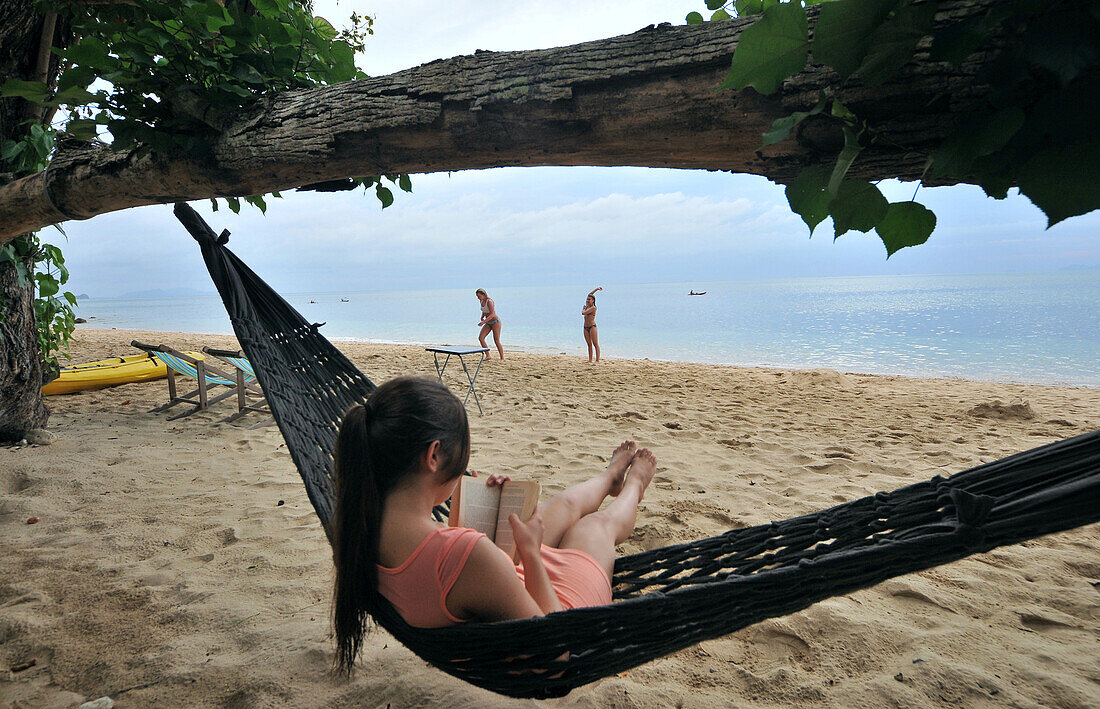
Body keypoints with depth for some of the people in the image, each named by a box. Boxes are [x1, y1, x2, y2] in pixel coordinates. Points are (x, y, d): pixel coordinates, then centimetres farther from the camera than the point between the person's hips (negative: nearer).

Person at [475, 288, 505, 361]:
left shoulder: (489, 301, -21)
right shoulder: (482, 301, 4)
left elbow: (492, 314, -29)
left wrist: (484, 321, -36)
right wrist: (482, 317, 4)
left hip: (495, 322, -8)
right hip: (488, 323, 8)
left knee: (496, 341, -5)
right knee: (480, 338, -8)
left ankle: (502, 358, 11)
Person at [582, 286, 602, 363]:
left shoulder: (593, 307, -12)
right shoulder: (587, 306, 11)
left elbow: (583, 313, -18)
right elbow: (589, 294, 22)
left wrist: (583, 308, 3)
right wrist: (596, 289, 20)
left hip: (592, 327, -8)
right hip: (586, 328, 8)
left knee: (595, 344, -7)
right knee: (589, 344, 9)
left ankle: (597, 360, -9)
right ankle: (590, 360, 11)